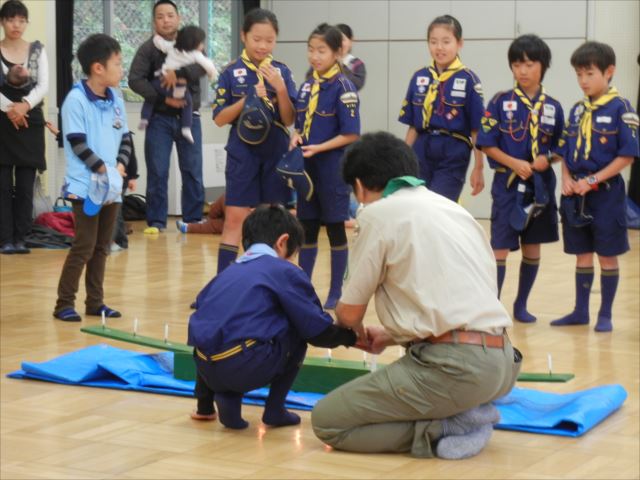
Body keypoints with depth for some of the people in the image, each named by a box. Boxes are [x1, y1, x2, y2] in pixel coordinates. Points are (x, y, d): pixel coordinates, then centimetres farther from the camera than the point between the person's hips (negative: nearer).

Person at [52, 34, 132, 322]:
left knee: (102, 246, 11)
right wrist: (103, 168, -16)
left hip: (112, 185, 7)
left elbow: (125, 139, 13)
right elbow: (78, 144, -15)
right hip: (85, 186, -7)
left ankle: (95, 301, 19)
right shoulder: (76, 100, -12)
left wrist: (120, 166, -5)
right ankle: (64, 303, 1)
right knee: (84, 246, -7)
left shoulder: (116, 101, 9)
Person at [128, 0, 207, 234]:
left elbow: (203, 67, -14)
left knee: (192, 171, 4)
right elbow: (135, 80, -11)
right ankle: (156, 221, 7)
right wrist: (163, 98, -18)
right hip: (159, 118, -1)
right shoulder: (148, 48, -2)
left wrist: (177, 73, -28)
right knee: (157, 172, 0)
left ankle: (193, 220, 12)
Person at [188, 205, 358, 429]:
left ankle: (206, 404, 21)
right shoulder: (285, 271, 7)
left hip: (206, 368, 6)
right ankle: (274, 409, 16)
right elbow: (317, 331, 5)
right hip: (245, 368, -6)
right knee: (298, 333, 18)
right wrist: (351, 336, 25)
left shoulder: (229, 272, 25)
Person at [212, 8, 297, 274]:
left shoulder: (281, 72, 3)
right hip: (243, 154, -2)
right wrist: (249, 99, -17)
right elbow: (220, 119, -4)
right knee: (235, 219, -5)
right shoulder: (231, 72, -2)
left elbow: (289, 120, 0)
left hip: (276, 154, 2)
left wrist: (280, 89, -16)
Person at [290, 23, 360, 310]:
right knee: (307, 228, 11)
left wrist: (318, 148, -21)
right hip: (307, 166, 6)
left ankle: (336, 293, 12)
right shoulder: (307, 85, 9)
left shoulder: (342, 87, -11)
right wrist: (296, 137, -3)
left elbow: (351, 134, -14)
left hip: (332, 166, -6)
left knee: (335, 228, 3)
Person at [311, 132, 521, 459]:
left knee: (326, 421, 3)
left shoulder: (378, 212, 0)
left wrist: (359, 336, 28)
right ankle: (464, 416, 8)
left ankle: (440, 431, -7)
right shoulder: (451, 207, 21)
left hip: (454, 365, -8)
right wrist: (390, 336, 36)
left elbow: (349, 313, 6)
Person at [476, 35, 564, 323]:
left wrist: (546, 159, -13)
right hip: (507, 183, -3)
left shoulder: (553, 107, 3)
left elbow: (560, 148, 9)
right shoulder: (500, 102, -4)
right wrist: (515, 163, -18)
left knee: (532, 247, 11)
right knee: (500, 247, -5)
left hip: (540, 185, 3)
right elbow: (487, 144, -6)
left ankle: (521, 305, 24)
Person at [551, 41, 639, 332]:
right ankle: (580, 311, 21)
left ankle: (605, 315, 13)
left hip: (606, 193, -5)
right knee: (582, 254, 12)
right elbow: (564, 150, 15)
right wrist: (566, 178, -3)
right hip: (576, 193, 5)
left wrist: (593, 180, -17)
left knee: (607, 255, 4)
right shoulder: (577, 110, 10)